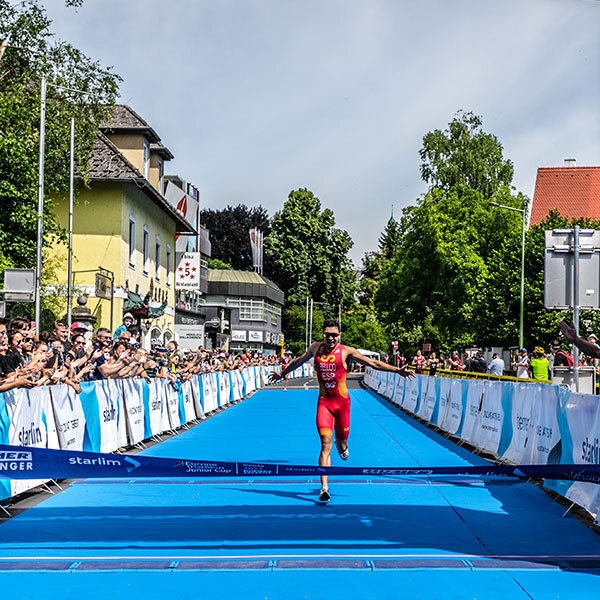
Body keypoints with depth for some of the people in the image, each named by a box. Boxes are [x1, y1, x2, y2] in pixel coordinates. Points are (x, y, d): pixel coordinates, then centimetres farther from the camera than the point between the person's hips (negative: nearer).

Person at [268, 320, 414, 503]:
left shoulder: (346, 351, -4)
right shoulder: (316, 348, 5)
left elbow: (373, 363, -4)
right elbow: (299, 361, 24)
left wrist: (397, 370, -11)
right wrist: (282, 374, 37)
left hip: (342, 401, 0)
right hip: (323, 402, 0)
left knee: (341, 441, 11)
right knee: (326, 444, -11)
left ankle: (342, 446, 52)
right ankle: (324, 488, -10)